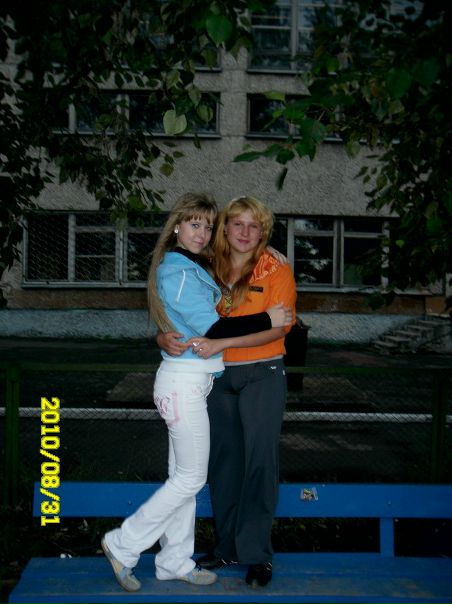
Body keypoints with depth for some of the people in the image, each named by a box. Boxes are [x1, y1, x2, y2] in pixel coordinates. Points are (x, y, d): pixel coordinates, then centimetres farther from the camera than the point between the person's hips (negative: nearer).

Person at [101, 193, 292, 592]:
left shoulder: (194, 268, 15)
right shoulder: (177, 271, -16)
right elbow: (211, 327, -22)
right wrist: (267, 320, -16)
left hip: (191, 381, 10)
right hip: (184, 382, -10)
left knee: (183, 475, 15)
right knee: (191, 478, 0)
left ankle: (176, 562, 26)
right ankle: (123, 546, 13)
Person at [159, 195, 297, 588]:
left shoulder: (276, 271, -6)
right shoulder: (209, 271, 4)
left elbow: (277, 327, -18)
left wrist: (220, 343, -29)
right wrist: (166, 338, -20)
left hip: (262, 375, -4)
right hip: (218, 377, 4)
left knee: (260, 461, 0)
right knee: (223, 461, 12)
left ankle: (256, 555, 14)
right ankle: (228, 545, 28)